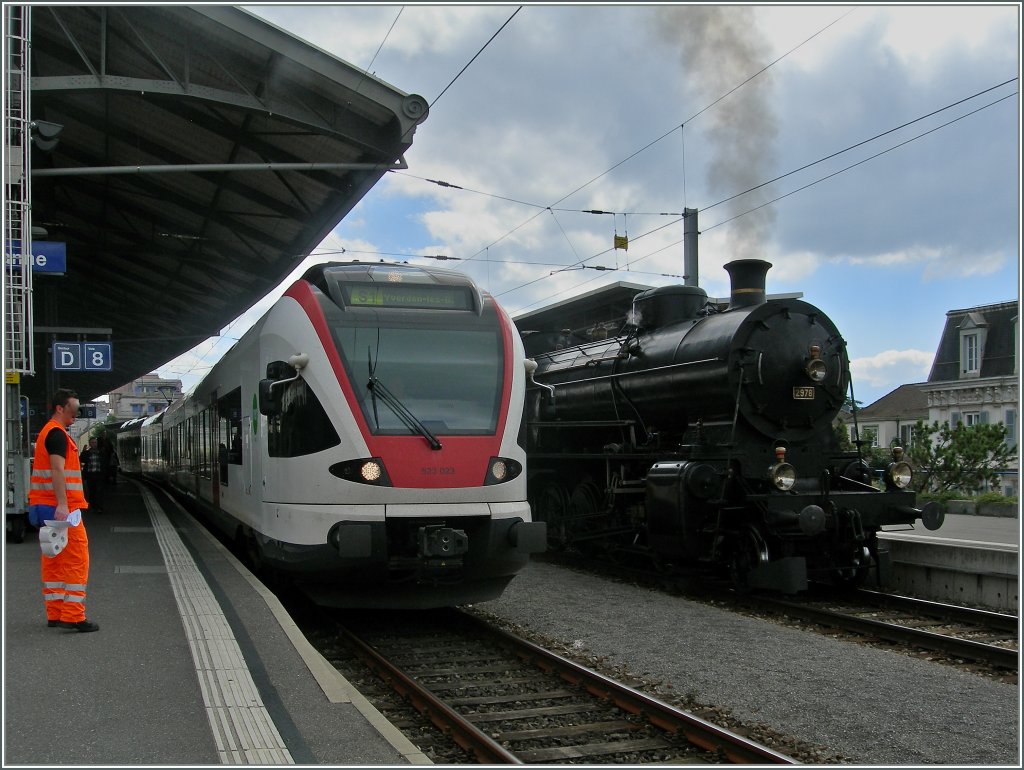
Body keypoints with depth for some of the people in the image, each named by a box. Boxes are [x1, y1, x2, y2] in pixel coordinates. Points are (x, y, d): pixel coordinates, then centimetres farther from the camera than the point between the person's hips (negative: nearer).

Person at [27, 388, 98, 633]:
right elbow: (57, 470, -22)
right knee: (76, 559, -7)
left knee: (53, 560, 11)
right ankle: (72, 615, -8)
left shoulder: (48, 432, 20)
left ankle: (55, 614, 15)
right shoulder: (57, 433, -11)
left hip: (45, 507, 10)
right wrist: (62, 504, -29)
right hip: (62, 508, -10)